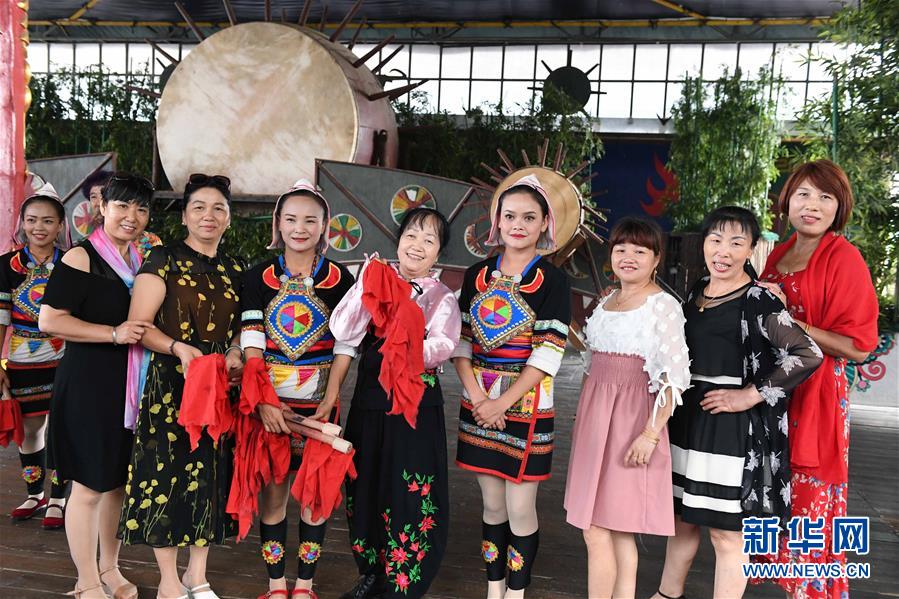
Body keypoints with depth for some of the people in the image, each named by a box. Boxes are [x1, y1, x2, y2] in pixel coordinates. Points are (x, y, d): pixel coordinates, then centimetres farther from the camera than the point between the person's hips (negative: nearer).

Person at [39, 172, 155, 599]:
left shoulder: (142, 261, 10)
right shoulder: (81, 258, -11)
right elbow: (48, 320, -16)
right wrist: (114, 333, -21)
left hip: (131, 384, 7)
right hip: (87, 384, -7)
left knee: (118, 482, 16)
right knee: (89, 486, 2)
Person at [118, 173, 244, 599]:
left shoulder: (235, 271, 11)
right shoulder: (163, 260, -4)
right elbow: (139, 325, -10)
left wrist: (235, 353, -3)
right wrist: (178, 347, -25)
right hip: (171, 385, -5)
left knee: (211, 476, 10)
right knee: (168, 473, 0)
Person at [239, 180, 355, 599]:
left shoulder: (339, 279, 1)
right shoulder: (259, 277, 3)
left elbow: (345, 346, -2)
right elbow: (251, 344, -3)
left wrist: (329, 400, -14)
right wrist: (263, 402, -15)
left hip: (318, 401, 0)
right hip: (269, 402, 1)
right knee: (271, 490, 7)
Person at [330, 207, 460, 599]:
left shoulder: (441, 297, 2)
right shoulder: (375, 284, 8)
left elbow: (444, 344, -16)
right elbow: (343, 333, -5)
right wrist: (364, 287, -12)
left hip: (417, 403, -3)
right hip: (370, 398, 4)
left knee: (411, 491, 0)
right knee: (365, 484, 13)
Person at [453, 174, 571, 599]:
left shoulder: (552, 281, -6)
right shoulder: (477, 275, 6)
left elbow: (548, 353, -12)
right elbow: (461, 340, 5)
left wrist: (501, 404, -15)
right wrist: (475, 393, -9)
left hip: (525, 406, -3)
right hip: (478, 404, 4)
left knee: (520, 508, 2)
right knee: (492, 504, 13)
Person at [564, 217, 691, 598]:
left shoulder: (663, 305, -9)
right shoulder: (606, 302, 14)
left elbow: (675, 377, -14)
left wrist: (651, 433, -20)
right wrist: (581, 419, 18)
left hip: (629, 419, -7)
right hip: (596, 419, 7)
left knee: (597, 529, -5)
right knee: (615, 530, 12)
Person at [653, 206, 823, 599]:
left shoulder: (759, 302, -13)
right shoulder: (696, 292, 9)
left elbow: (808, 355, -22)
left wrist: (751, 395, -19)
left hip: (732, 428, -7)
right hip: (688, 418, 7)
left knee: (725, 532, 5)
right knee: (681, 517, 20)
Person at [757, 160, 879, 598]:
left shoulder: (844, 258, -9)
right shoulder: (776, 255, 10)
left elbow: (857, 347, -15)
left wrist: (785, 321, -20)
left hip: (815, 395, -6)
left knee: (809, 501, 2)